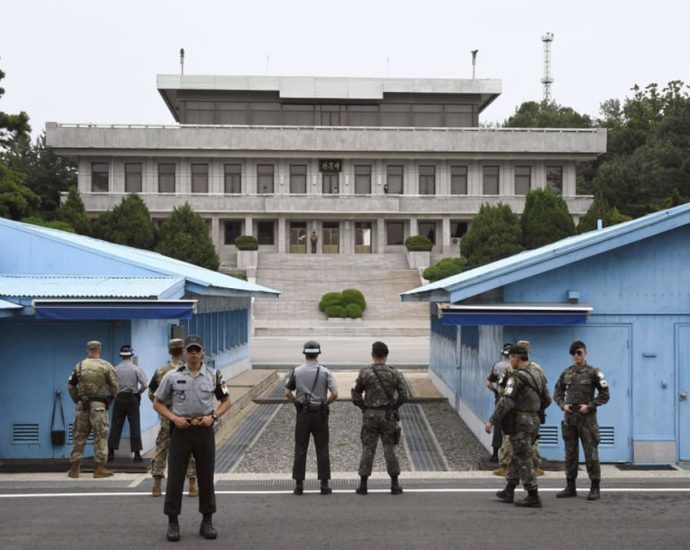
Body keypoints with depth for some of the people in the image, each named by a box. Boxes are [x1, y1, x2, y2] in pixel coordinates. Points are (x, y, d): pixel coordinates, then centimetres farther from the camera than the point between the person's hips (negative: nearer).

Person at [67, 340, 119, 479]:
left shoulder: (79, 366, 6)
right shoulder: (106, 366, -3)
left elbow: (70, 386, 7)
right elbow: (114, 386, -3)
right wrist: (111, 399, 12)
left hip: (82, 404, 3)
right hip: (99, 405, -3)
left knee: (78, 436, 10)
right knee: (100, 436, 3)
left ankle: (74, 468, 13)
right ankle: (100, 468, 3)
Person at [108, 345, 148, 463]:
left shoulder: (115, 368, -2)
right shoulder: (136, 368, -5)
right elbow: (144, 385, -9)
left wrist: (115, 393, 14)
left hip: (119, 398, 1)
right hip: (132, 398, -1)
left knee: (116, 425, 6)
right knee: (135, 426, 2)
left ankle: (111, 452, 6)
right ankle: (137, 453, 1)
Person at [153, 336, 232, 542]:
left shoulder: (214, 375, 2)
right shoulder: (172, 376, -1)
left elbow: (226, 401, 10)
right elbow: (157, 403, 5)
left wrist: (213, 416, -7)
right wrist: (174, 418, -10)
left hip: (205, 430, 1)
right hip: (181, 430, -1)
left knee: (206, 477, 7)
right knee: (175, 477, 1)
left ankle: (207, 521, 18)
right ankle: (172, 522, 12)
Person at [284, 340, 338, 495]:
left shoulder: (296, 371, -1)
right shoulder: (325, 372, -5)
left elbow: (287, 393, -1)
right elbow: (334, 394, -11)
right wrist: (325, 403, 5)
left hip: (303, 413, 1)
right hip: (320, 413, -1)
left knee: (300, 449, 5)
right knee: (322, 449, 6)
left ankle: (299, 484, 5)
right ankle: (324, 484, 6)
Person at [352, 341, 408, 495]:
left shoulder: (364, 373, -5)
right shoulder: (394, 373, -3)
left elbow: (356, 396, -4)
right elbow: (403, 395, -6)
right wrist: (393, 406, 7)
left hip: (370, 415, 0)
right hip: (388, 416, 0)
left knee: (368, 449, 5)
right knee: (389, 449, 7)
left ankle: (363, 485, 6)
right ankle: (394, 485, 10)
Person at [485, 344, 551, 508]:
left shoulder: (517, 376, -16)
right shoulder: (538, 375, 10)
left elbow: (506, 402, -21)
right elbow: (546, 400, 17)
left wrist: (492, 421, -16)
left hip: (519, 423, -9)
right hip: (533, 421, 9)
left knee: (524, 460, -2)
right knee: (517, 457, 17)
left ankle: (533, 497, -1)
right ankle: (509, 491, 24)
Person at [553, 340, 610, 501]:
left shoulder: (593, 372, -4)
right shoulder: (566, 373, 7)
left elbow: (604, 395, -3)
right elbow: (557, 392, 16)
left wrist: (590, 406, -12)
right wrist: (563, 405, -2)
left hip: (587, 418, -4)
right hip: (569, 418, 4)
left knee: (591, 453, -3)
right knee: (570, 453, 8)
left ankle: (595, 488, 4)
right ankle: (570, 487, 15)